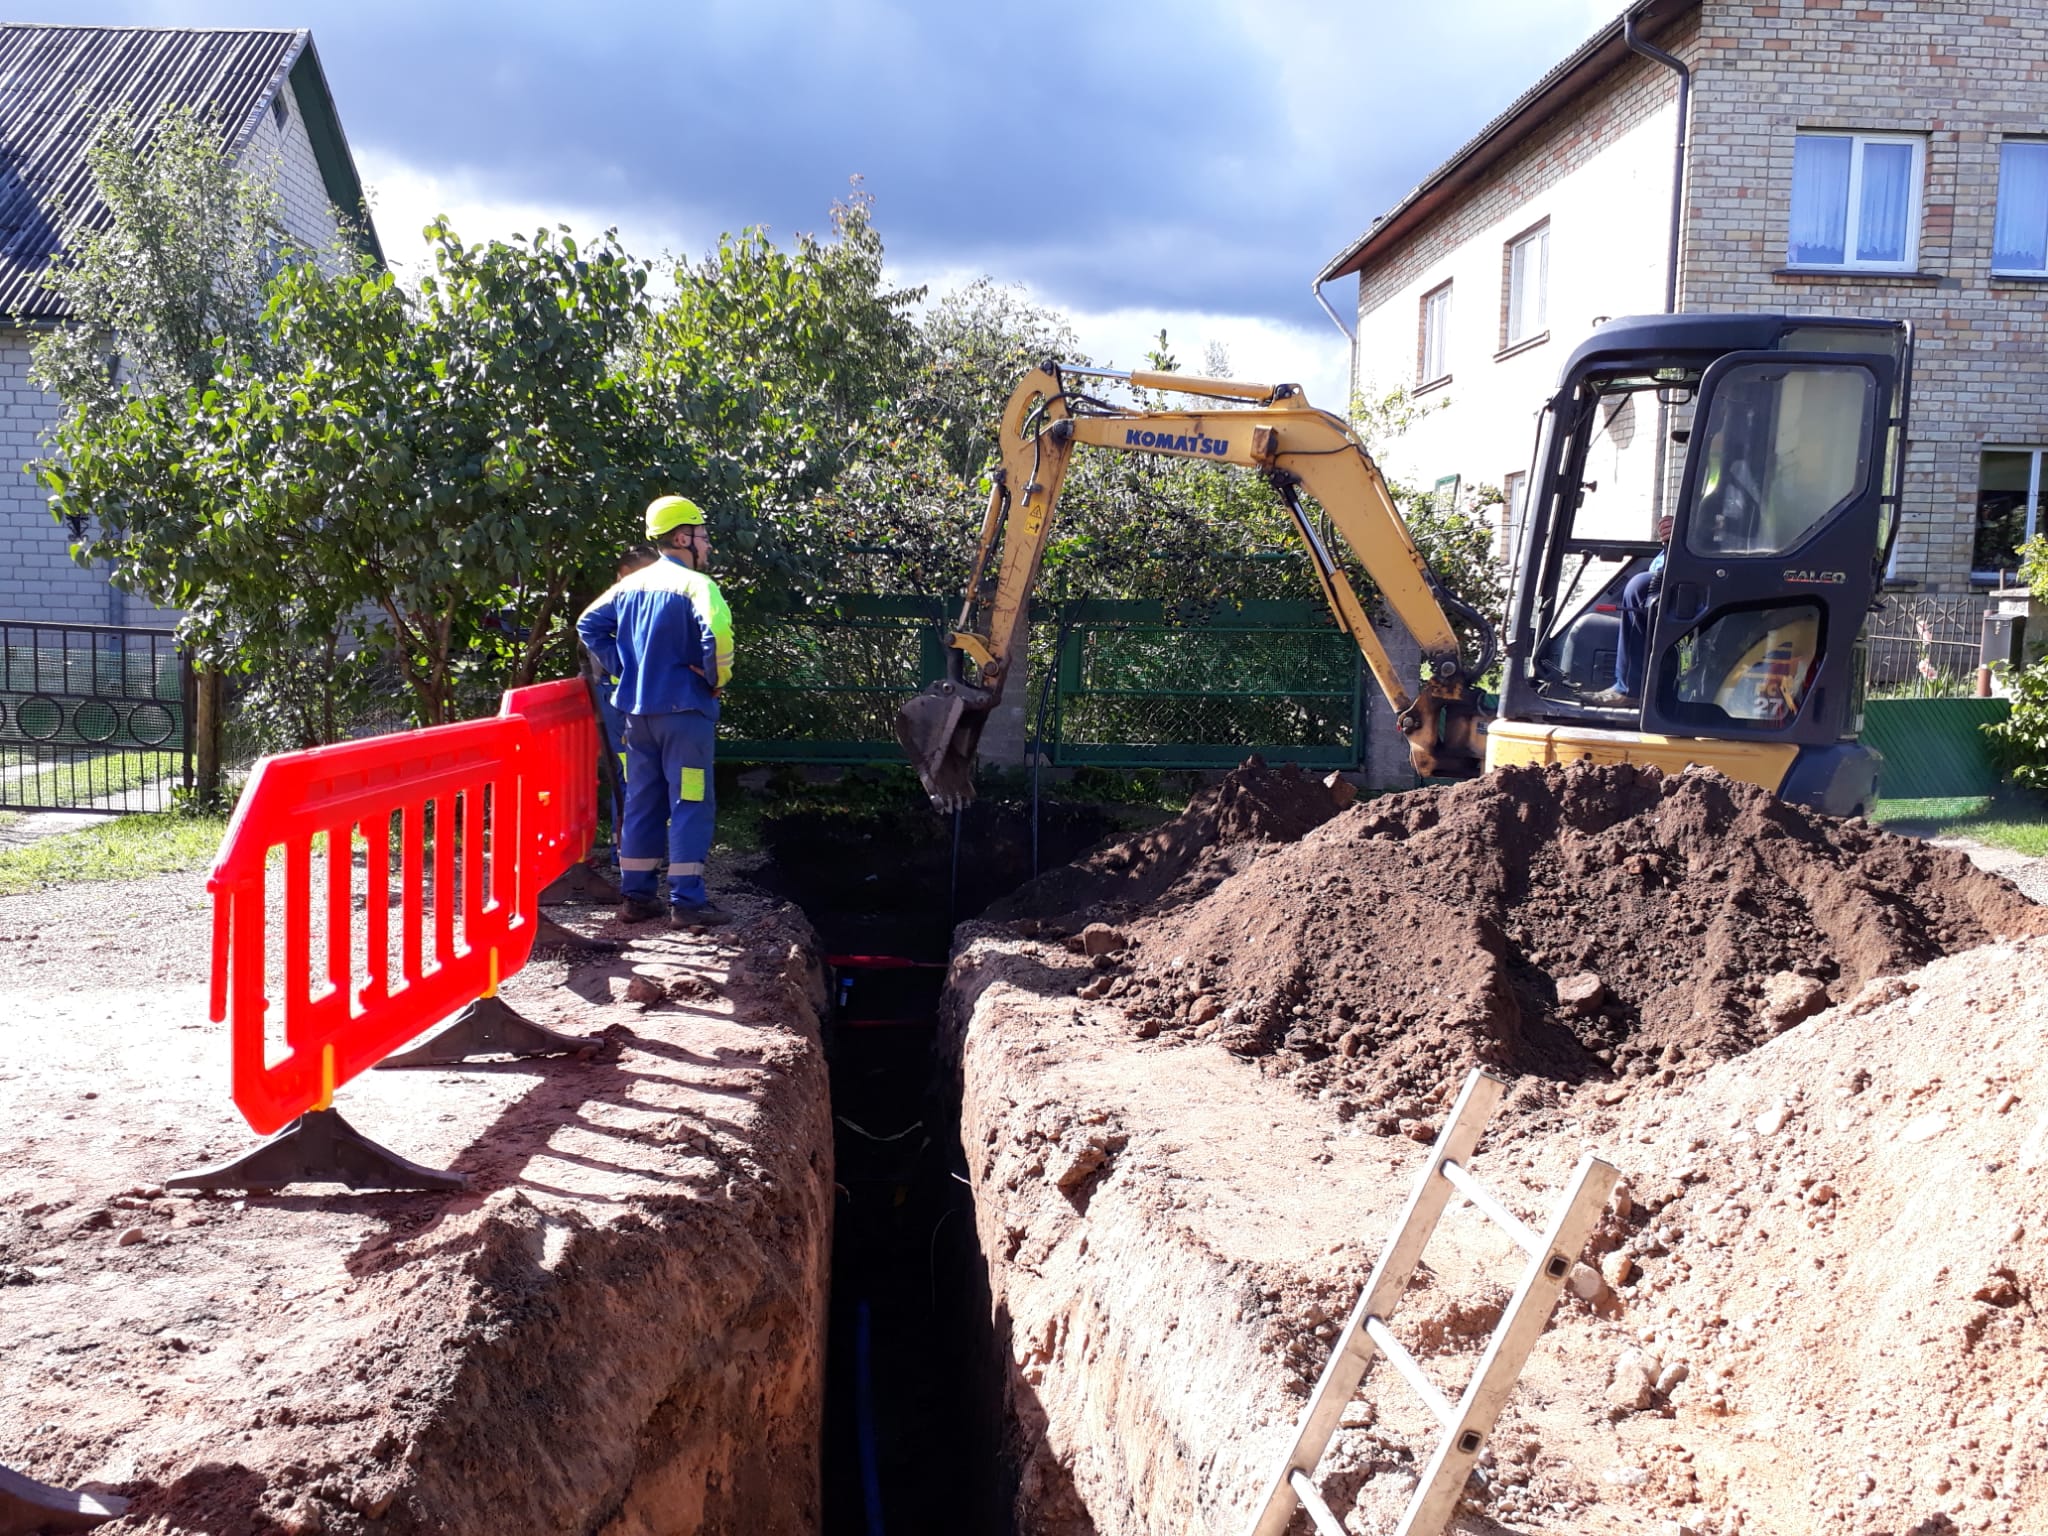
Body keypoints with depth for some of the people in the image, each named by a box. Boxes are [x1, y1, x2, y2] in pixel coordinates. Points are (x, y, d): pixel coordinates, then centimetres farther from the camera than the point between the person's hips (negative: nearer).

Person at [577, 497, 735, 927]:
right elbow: (717, 633, -27)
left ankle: (635, 896, 17)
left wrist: (622, 669, 13)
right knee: (690, 803, -2)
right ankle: (687, 901, -2)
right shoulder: (695, 584, -12)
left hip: (636, 710, 7)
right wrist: (717, 678, -12)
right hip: (684, 711, -7)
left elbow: (589, 624, 13)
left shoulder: (631, 584, 10)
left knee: (642, 802, 13)